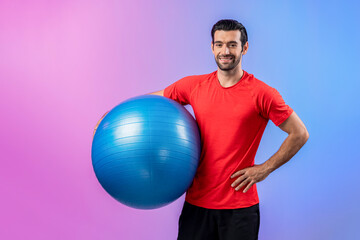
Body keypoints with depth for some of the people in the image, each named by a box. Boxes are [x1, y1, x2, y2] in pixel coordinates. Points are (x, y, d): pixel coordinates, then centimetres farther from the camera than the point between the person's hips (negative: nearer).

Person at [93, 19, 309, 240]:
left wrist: (265, 169, -6)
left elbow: (300, 134, -2)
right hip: (197, 200, 3)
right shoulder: (194, 86, 3)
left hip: (240, 206, -3)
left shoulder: (261, 93, -7)